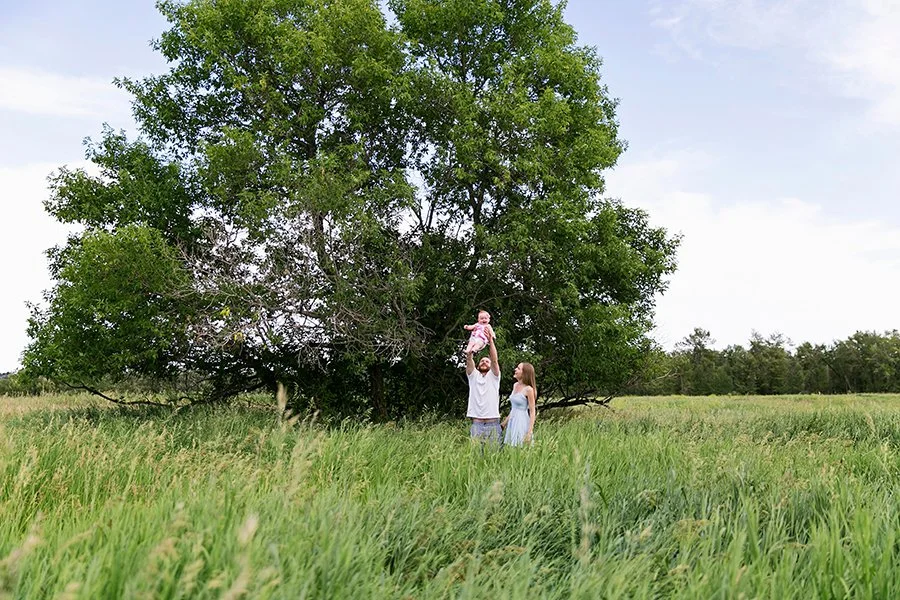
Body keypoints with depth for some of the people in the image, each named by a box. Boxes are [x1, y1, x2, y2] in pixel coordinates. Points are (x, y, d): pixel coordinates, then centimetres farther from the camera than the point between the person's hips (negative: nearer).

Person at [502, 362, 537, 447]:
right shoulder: (515, 385, 9)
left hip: (522, 422, -8)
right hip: (512, 421, 8)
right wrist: (504, 422, 21)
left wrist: (530, 432, -18)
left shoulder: (528, 389, -14)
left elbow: (532, 412, -13)